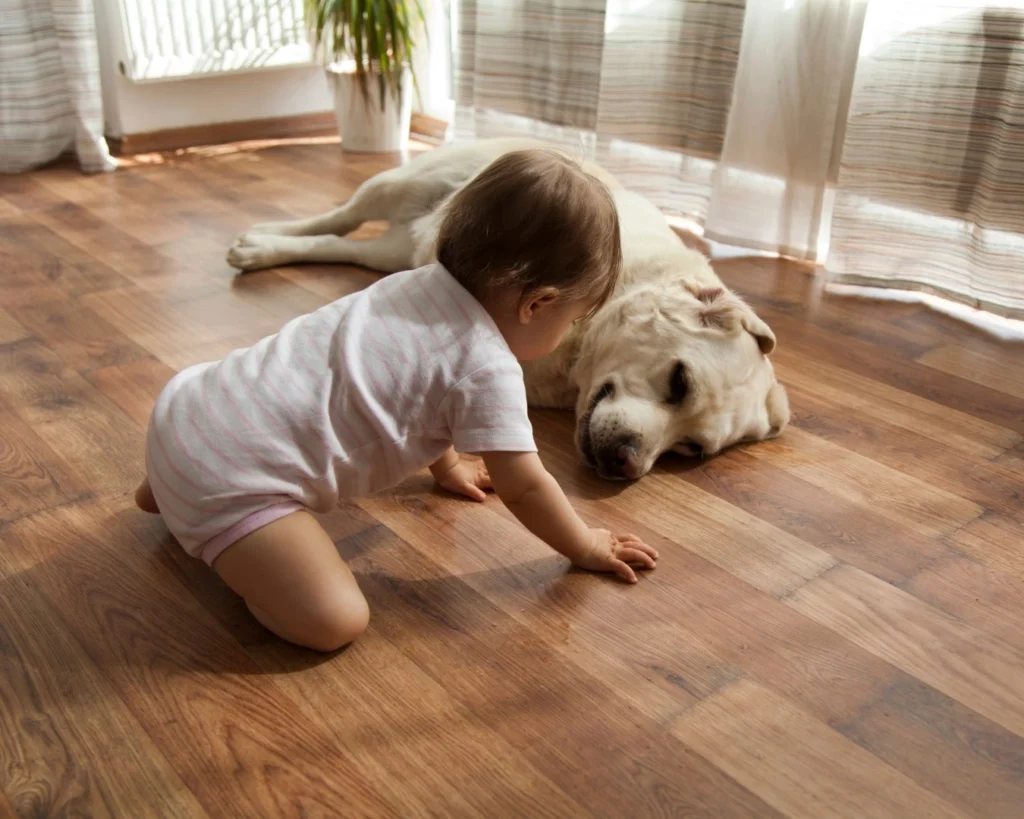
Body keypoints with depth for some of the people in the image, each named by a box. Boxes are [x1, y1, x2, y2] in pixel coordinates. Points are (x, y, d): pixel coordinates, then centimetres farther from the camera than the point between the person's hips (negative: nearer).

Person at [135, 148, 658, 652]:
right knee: (334, 623, -18)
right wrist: (587, 548, 11)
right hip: (228, 479, -9)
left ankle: (169, 488, 30)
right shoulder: (487, 369, -14)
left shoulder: (419, 285, 12)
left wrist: (447, 466, 44)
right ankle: (233, 548, 2)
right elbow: (523, 487, -7)